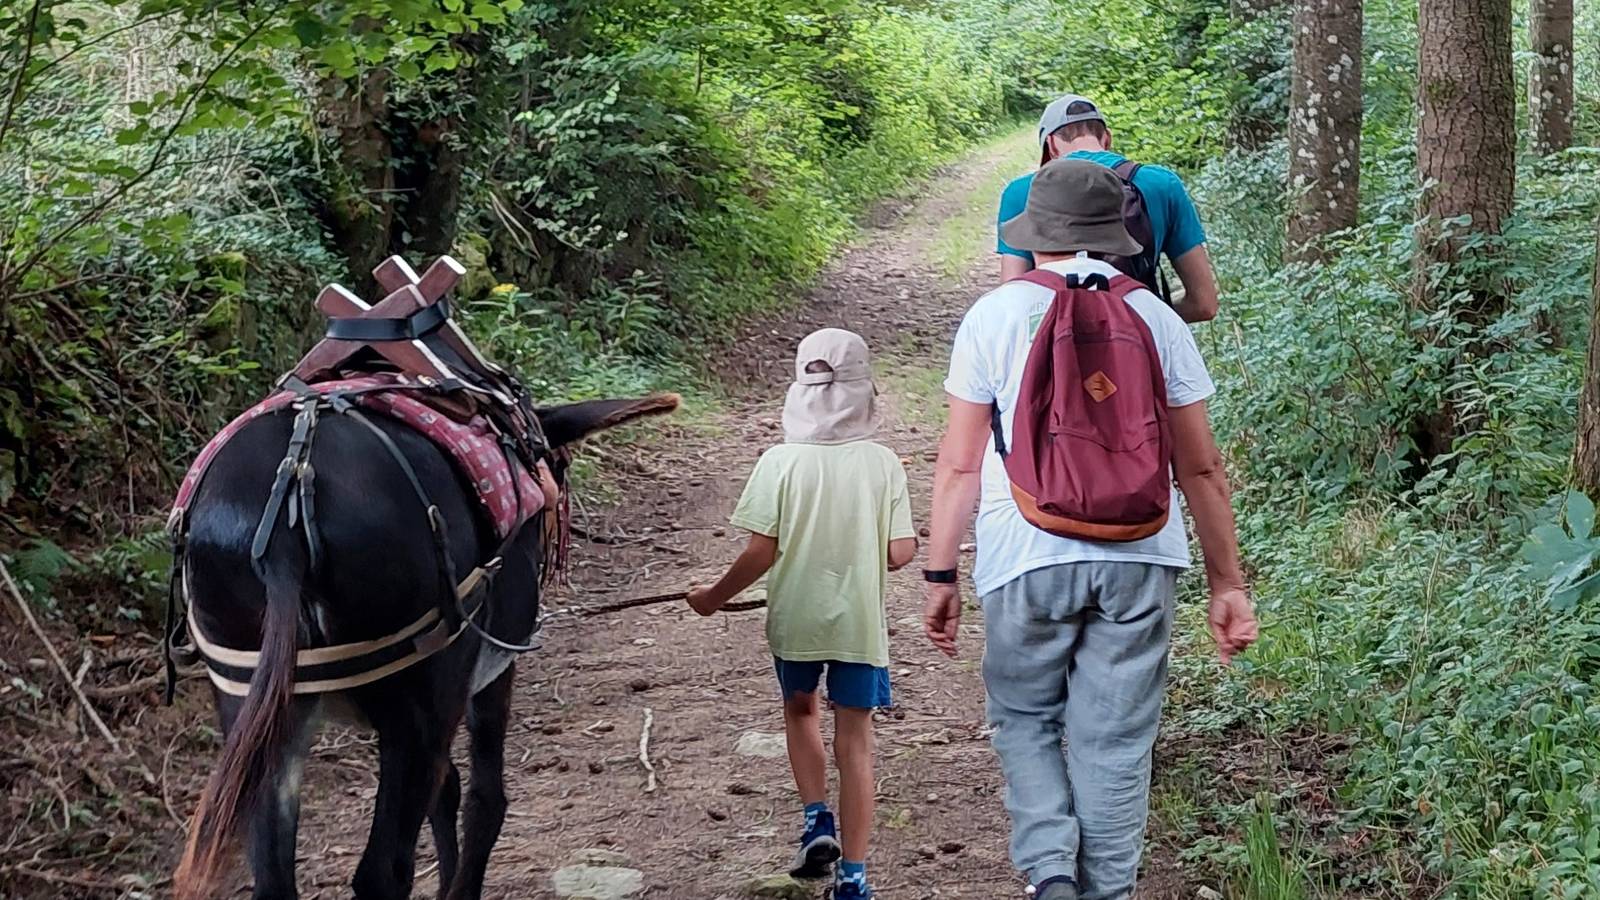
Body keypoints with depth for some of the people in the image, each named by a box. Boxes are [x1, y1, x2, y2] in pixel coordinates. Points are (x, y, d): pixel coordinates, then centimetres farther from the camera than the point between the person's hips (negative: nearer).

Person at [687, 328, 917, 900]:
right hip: (861, 622, 0)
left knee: (800, 708, 27)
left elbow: (761, 554, -12)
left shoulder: (780, 462, -12)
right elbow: (901, 554, -7)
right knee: (854, 741, 8)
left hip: (795, 621, 0)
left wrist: (715, 597, 4)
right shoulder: (883, 464, -8)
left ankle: (817, 820, 12)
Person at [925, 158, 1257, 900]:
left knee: (1024, 719, 14)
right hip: (1139, 558, 2)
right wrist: (1227, 583, 13)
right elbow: (1201, 468, 7)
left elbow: (959, 462, -1)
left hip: (1027, 558, -2)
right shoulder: (1155, 317, 7)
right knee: (1115, 739, 8)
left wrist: (941, 575, 6)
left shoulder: (997, 314, 1)